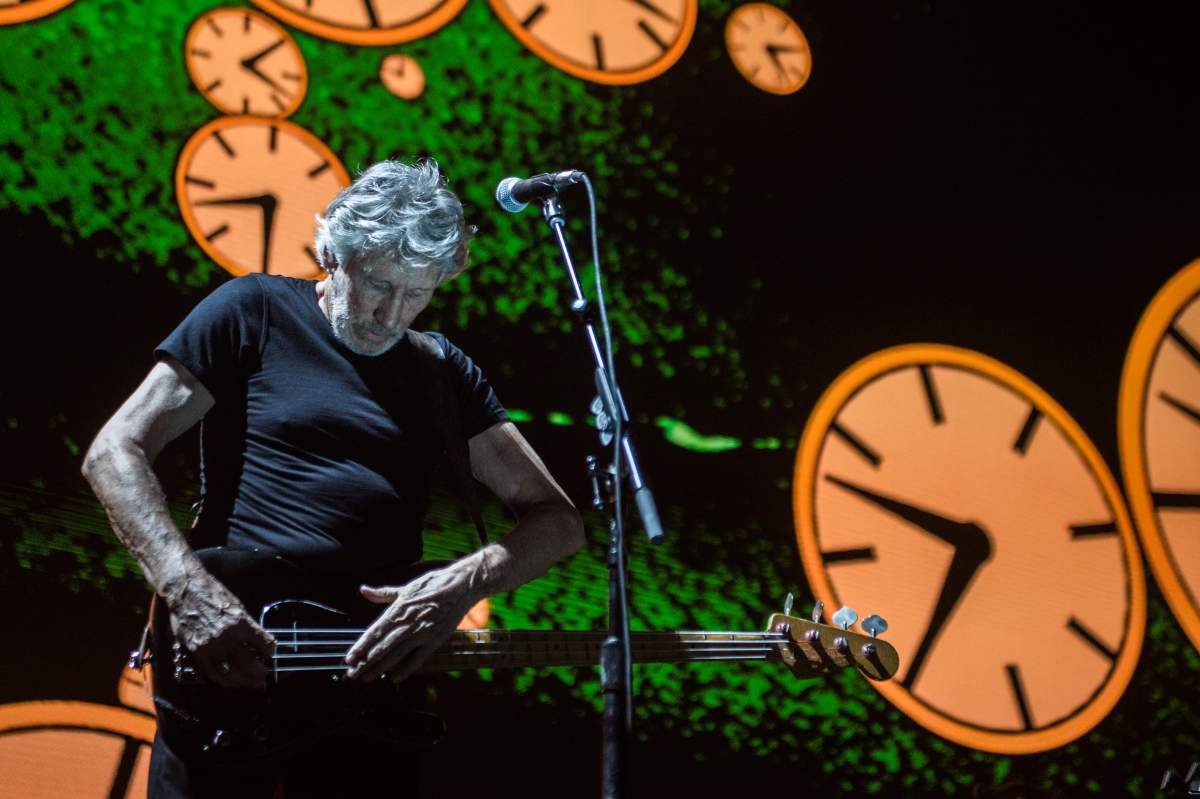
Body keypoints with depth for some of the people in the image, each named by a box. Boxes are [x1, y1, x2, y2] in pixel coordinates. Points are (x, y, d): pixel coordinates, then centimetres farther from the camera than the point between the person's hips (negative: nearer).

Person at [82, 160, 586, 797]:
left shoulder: (444, 370, 14)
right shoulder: (257, 311, 4)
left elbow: (558, 520, 9)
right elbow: (114, 454, -3)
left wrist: (466, 581, -12)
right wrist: (188, 591, -18)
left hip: (373, 668, 3)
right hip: (228, 656, -3)